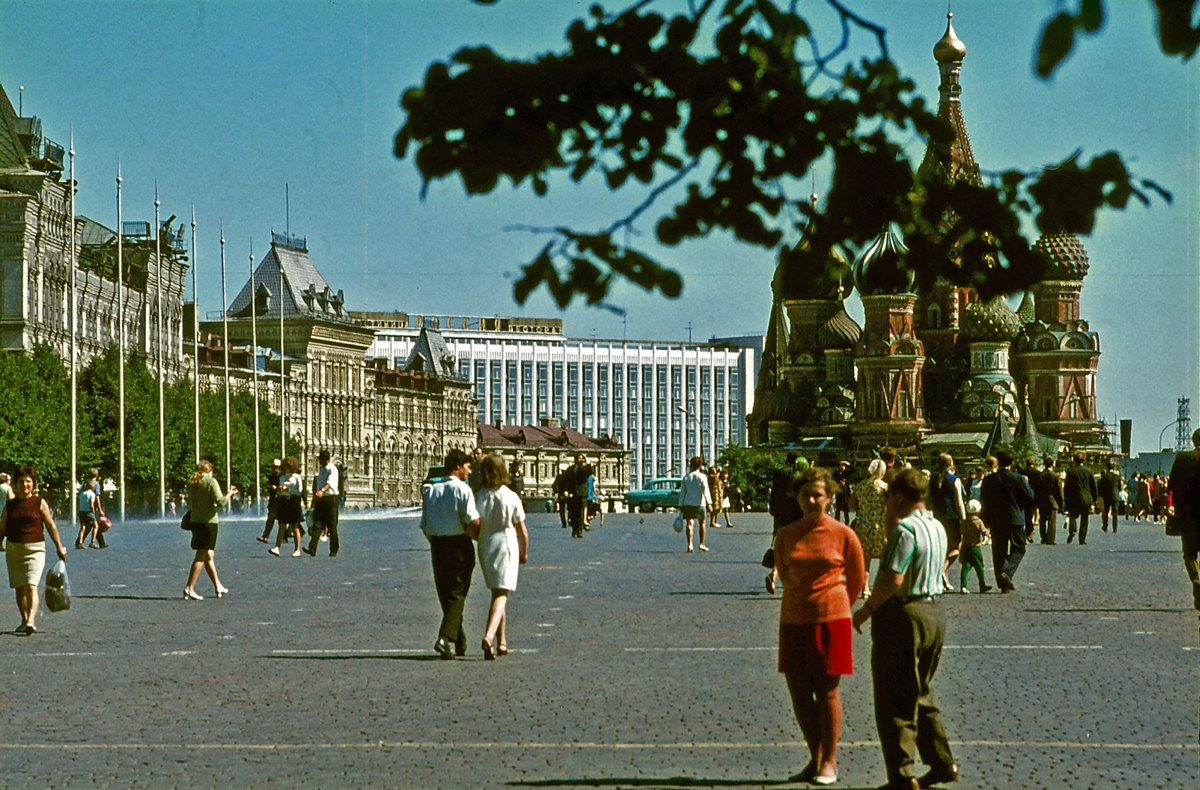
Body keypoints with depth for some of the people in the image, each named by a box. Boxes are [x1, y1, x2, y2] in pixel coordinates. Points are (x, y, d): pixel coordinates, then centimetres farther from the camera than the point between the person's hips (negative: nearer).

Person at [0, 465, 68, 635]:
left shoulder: (40, 503, 1)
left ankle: (31, 622, -26)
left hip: (35, 549, -4)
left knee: (31, 586, -16)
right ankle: (24, 621, 22)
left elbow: (51, 526, 4)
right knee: (19, 588, 9)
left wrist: (59, 547, 6)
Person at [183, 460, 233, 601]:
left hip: (195, 521, 7)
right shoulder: (211, 482, -9)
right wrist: (229, 494, -2)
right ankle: (189, 589, -7)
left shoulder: (191, 483, 9)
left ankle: (218, 586, 26)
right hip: (209, 521, -7)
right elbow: (220, 502, -17)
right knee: (201, 556, -4)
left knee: (209, 556, 17)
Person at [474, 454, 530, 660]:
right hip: (506, 547, -3)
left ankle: (502, 642, 21)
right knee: (501, 595, -6)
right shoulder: (511, 497, -8)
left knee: (498, 594, 19)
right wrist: (524, 552, 12)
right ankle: (489, 635, -28)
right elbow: (522, 530, -2)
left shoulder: (478, 497, -3)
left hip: (485, 548, 3)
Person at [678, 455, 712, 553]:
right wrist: (709, 503, -21)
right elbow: (705, 490, -16)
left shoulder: (686, 477, 6)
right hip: (699, 504, -2)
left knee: (689, 524, -3)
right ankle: (702, 544, 16)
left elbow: (682, 492, 8)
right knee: (702, 523, 14)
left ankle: (689, 545, -14)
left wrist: (680, 505, 14)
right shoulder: (702, 477, -5)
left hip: (687, 504, 2)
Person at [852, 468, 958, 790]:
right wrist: (891, 516, 20)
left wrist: (866, 610, -14)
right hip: (934, 613, 9)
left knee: (894, 701, -3)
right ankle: (943, 763, 23)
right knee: (922, 694, 21)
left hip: (903, 616, -9)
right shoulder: (937, 527, 11)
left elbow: (893, 579, -25)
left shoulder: (906, 528, -17)